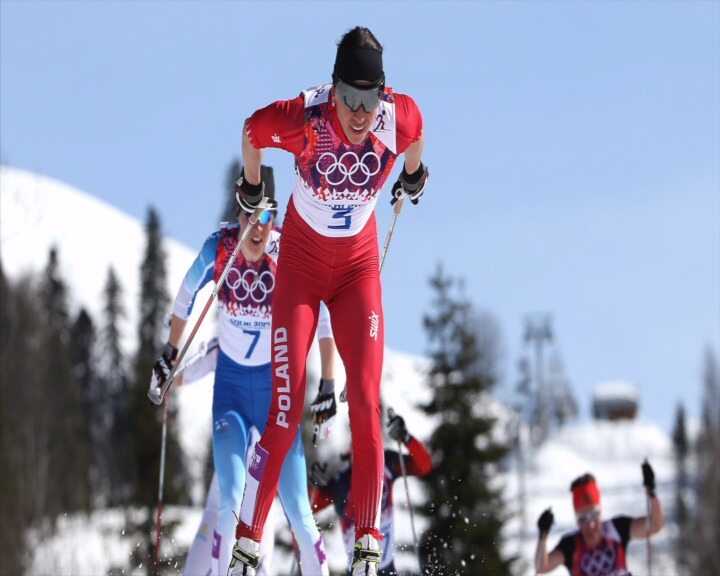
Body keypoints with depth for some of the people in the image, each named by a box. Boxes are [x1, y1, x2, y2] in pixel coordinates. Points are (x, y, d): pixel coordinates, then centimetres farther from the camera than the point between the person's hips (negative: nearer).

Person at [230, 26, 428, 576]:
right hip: (301, 265, -2)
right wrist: (252, 186, 12)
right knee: (286, 416, -10)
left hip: (358, 267, 2)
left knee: (367, 406, -11)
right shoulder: (303, 120, -28)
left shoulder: (400, 117, -21)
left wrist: (413, 175, 24)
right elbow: (251, 130, -5)